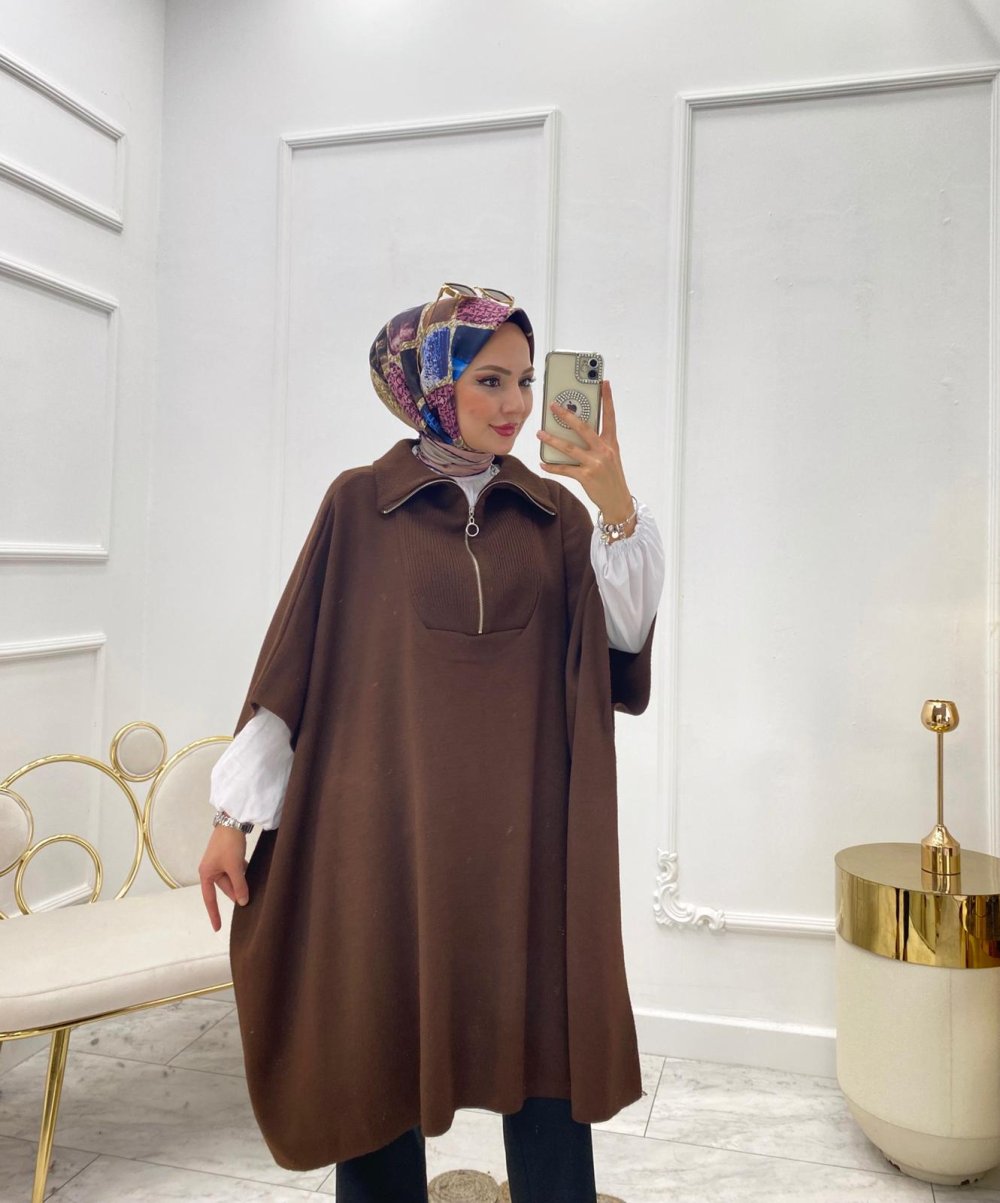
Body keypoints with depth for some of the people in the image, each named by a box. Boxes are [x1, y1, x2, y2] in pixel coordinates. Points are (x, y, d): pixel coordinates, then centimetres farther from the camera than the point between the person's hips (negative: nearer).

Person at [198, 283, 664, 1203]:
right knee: (381, 1048, 9)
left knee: (547, 1052, 6)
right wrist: (236, 815, -1)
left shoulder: (555, 511, 8)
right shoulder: (361, 503, 1)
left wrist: (616, 503, -18)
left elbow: (624, 635, -4)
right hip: (391, 824, -1)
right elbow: (295, 658, 1)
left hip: (524, 828, 2)